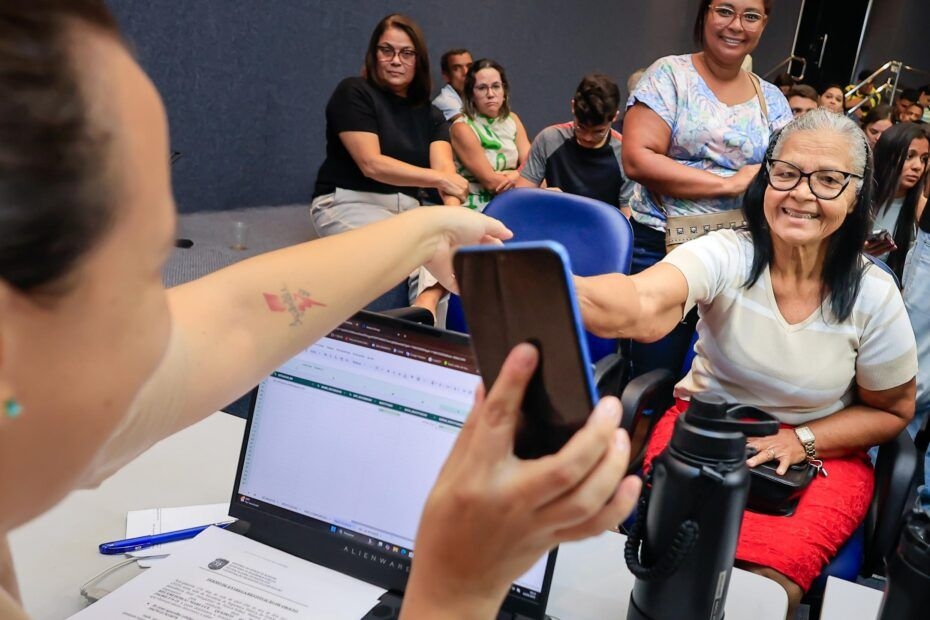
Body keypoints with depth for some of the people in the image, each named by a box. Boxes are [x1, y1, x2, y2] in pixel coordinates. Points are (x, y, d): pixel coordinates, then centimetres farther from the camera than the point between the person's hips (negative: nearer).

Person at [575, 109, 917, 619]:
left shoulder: (873, 295, -11)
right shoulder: (725, 255, -18)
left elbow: (892, 409, 4)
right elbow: (642, 307, -41)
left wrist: (802, 441, -14)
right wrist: (557, 285, -64)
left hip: (822, 450, 1)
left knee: (764, 579, -25)